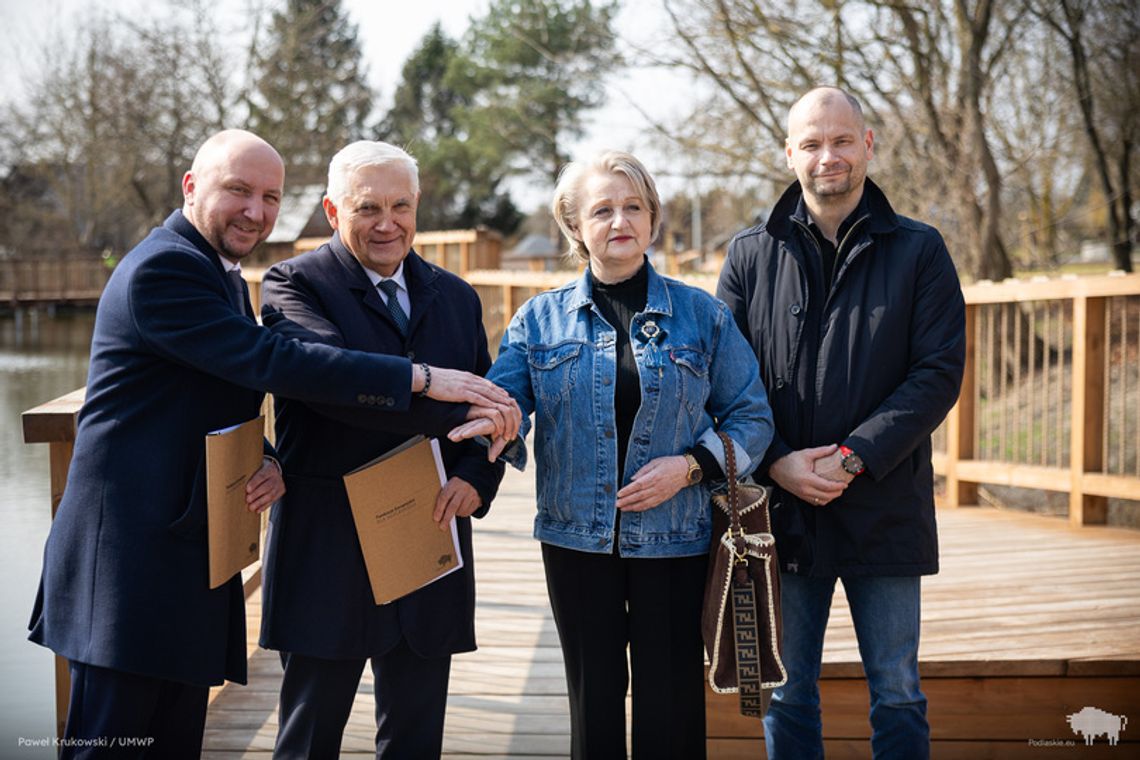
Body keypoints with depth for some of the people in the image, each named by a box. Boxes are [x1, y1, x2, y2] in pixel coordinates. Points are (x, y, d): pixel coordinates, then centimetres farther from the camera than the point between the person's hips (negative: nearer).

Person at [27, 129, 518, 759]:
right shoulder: (160, 269, -14)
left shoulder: (224, 278, 18)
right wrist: (423, 378, -25)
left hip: (192, 549, 10)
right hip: (130, 553, -9)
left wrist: (271, 464, -3)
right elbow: (271, 363, -24)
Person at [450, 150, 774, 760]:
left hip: (674, 542, -1)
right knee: (593, 702, 12)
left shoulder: (702, 315, 2)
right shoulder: (541, 318, 4)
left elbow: (751, 418, 2)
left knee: (671, 709, 5)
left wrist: (690, 465, -14)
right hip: (577, 542, 1)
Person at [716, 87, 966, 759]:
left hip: (886, 507, -1)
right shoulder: (751, 256, 6)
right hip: (782, 507, 1)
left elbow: (940, 372, -6)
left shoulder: (919, 250, 2)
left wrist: (853, 457, -15)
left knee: (897, 692, 9)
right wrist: (777, 462, -12)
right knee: (787, 691, 11)